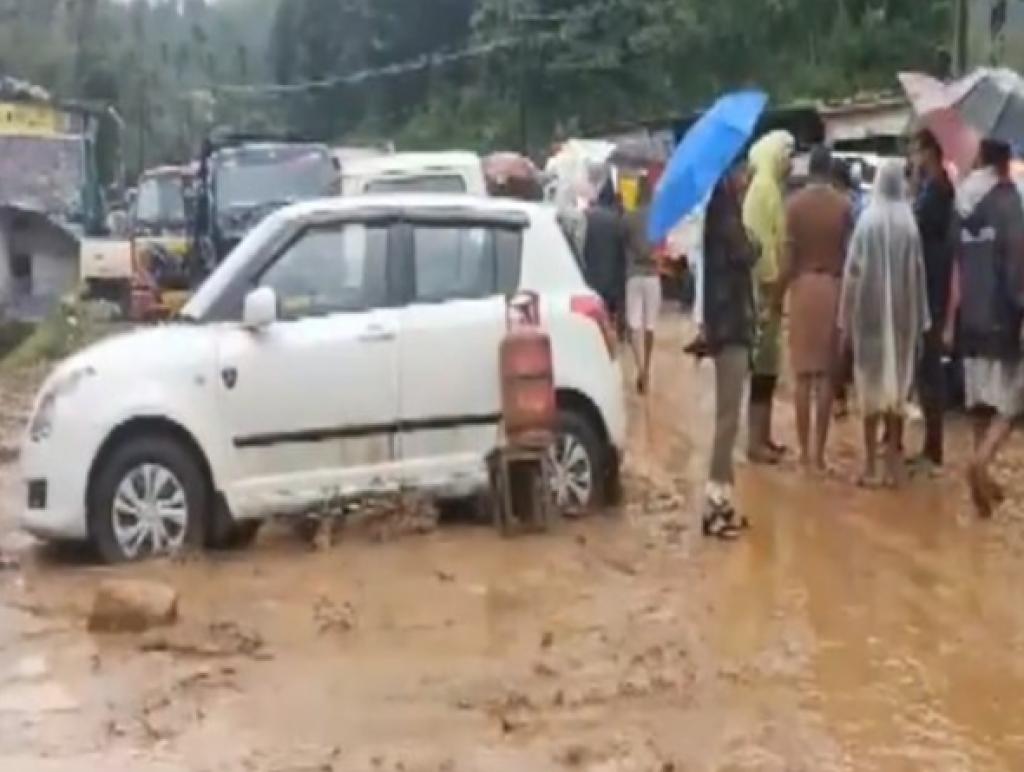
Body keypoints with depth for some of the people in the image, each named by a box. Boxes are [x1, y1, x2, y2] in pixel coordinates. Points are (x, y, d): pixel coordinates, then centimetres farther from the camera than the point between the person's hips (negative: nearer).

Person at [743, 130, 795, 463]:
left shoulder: (771, 188, 18)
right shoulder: (762, 188, -13)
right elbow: (761, 240, -19)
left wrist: (777, 284, 16)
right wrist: (771, 283, -20)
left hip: (771, 286, 10)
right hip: (764, 287, -10)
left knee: (769, 364, 12)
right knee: (762, 365, -8)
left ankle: (764, 437, 17)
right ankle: (756, 442, -5)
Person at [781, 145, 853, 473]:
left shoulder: (794, 204, -5)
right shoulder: (844, 205, -4)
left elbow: (789, 259, -6)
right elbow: (850, 256, -2)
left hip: (803, 287, 0)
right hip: (833, 288, 0)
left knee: (803, 373, 6)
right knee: (827, 374, 4)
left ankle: (805, 450, 7)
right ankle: (819, 451, 4)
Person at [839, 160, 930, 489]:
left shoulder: (867, 221, -8)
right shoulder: (909, 223, -4)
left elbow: (853, 271, -5)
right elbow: (918, 275, 0)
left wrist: (847, 319, 2)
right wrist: (920, 321, 9)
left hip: (870, 311, -1)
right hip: (903, 314, 1)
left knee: (873, 385, 4)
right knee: (897, 384, 9)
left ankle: (872, 466, 4)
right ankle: (893, 463, 12)